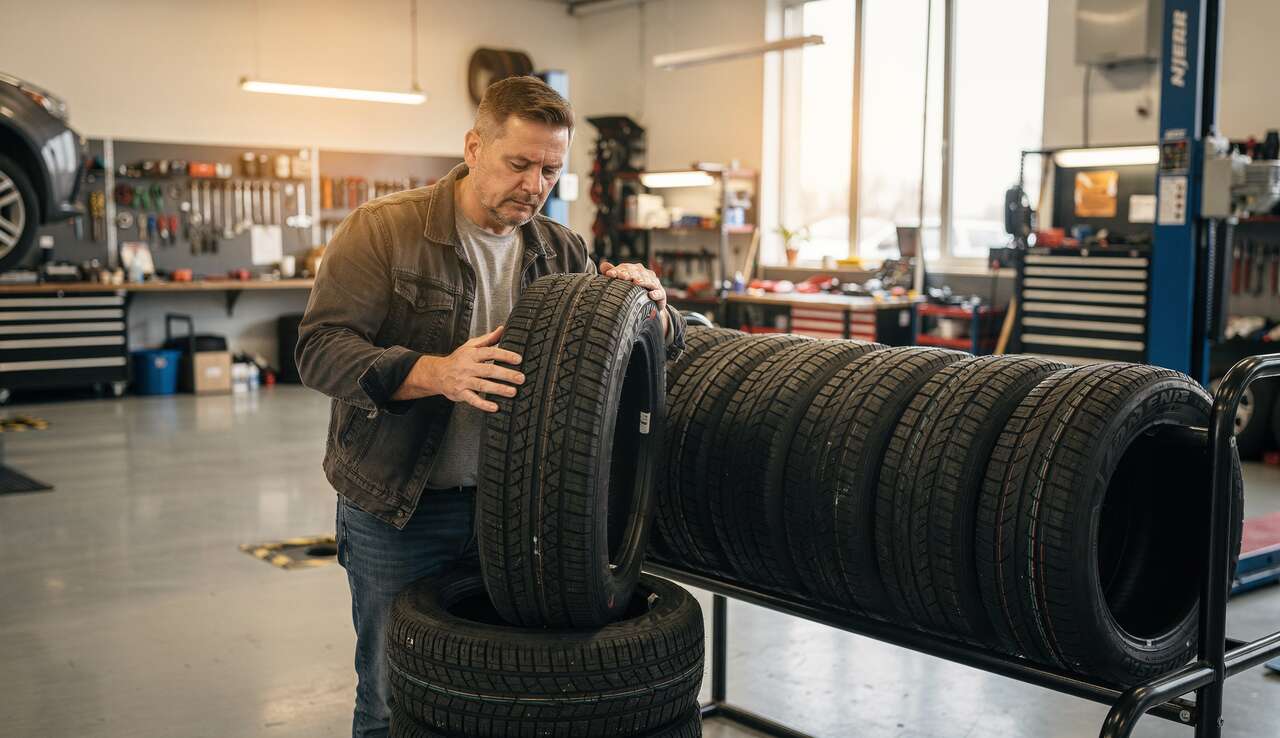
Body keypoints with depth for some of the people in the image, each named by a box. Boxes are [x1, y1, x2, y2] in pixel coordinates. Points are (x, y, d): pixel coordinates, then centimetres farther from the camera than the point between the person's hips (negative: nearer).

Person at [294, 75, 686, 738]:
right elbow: (319, 348, -17)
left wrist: (650, 305, -16)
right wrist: (437, 372, -32)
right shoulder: (383, 230, -9)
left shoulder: (561, 252, 5)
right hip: (398, 510, -3)